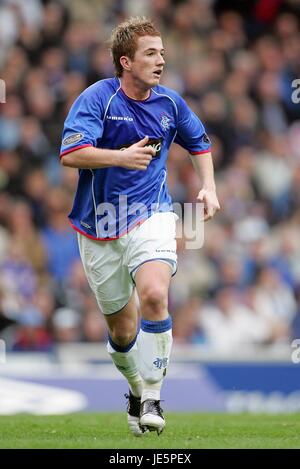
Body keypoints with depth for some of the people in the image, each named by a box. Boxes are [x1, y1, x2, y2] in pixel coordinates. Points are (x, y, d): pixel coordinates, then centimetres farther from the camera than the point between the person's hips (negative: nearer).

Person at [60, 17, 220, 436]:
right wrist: (122, 156, -27)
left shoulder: (169, 102, 3)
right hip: (99, 228, -1)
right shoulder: (97, 98, -10)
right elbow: (70, 153, -22)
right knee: (122, 329, 7)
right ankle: (136, 390, 36)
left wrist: (208, 188, 11)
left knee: (153, 294, -27)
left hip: (150, 216, 1)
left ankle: (152, 395, -16)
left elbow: (199, 141, 23)